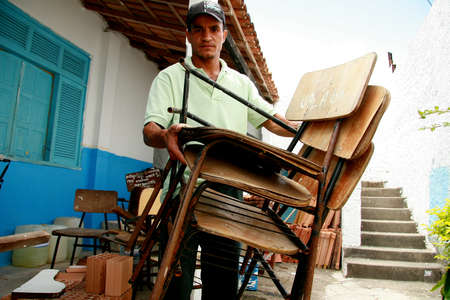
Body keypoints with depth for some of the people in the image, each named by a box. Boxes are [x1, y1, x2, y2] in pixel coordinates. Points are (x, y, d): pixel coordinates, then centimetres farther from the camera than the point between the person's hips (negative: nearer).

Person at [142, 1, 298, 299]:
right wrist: (165, 136, -30)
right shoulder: (170, 77, 7)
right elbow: (150, 130, -5)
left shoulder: (241, 83, 17)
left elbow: (273, 121, 12)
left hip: (228, 195, 3)